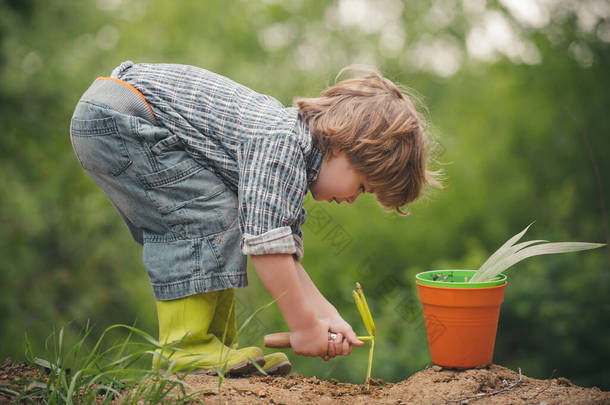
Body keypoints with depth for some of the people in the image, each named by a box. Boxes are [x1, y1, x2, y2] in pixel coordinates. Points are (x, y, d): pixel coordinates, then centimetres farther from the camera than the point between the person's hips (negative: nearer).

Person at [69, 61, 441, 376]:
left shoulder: (294, 150, 9)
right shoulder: (283, 143, -23)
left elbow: (285, 253, 9)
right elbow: (265, 243, -27)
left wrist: (325, 314, 1)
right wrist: (304, 326, -18)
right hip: (114, 115, -10)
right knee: (211, 216, -15)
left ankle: (218, 346, 11)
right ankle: (186, 348, -10)